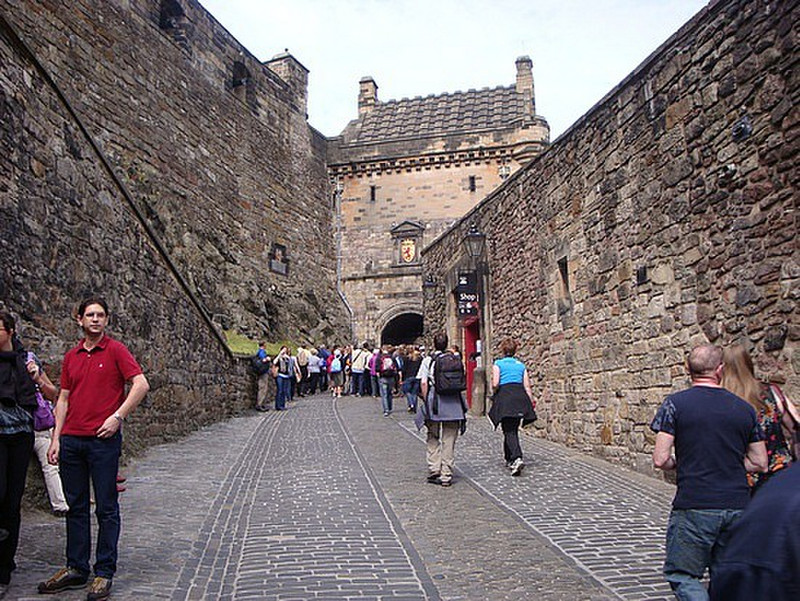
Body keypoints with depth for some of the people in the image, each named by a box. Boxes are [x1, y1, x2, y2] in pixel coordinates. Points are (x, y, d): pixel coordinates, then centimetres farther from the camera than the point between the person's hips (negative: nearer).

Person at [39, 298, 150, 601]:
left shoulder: (115, 350, -3)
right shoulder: (71, 356, 13)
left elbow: (141, 384, -9)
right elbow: (63, 399, 15)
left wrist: (117, 417, -14)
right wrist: (56, 438, 9)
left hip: (103, 439, -5)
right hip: (71, 439, 5)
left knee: (106, 508, 2)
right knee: (75, 506, 13)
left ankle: (105, 573, 11)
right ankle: (76, 568, 26)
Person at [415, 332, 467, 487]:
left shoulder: (428, 361, -2)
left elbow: (423, 383, -8)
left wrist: (426, 402, 1)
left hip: (435, 400, -2)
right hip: (453, 402, 2)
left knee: (433, 438, 12)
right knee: (449, 440, 7)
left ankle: (434, 472, 9)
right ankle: (446, 475, 8)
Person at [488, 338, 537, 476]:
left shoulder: (498, 364, 2)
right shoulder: (521, 365, 14)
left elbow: (495, 383, -9)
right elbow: (527, 385, 8)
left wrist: (495, 391, 12)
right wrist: (531, 402, 13)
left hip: (505, 396, -5)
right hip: (520, 396, 5)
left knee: (509, 431, -6)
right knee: (513, 429, 16)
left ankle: (517, 459, -25)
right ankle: (509, 459, 26)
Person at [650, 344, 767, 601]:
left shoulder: (675, 403, -8)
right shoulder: (744, 408, 5)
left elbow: (660, 459, -12)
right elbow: (760, 463, 10)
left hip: (694, 506, -4)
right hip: (737, 506, 5)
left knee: (681, 573, 8)